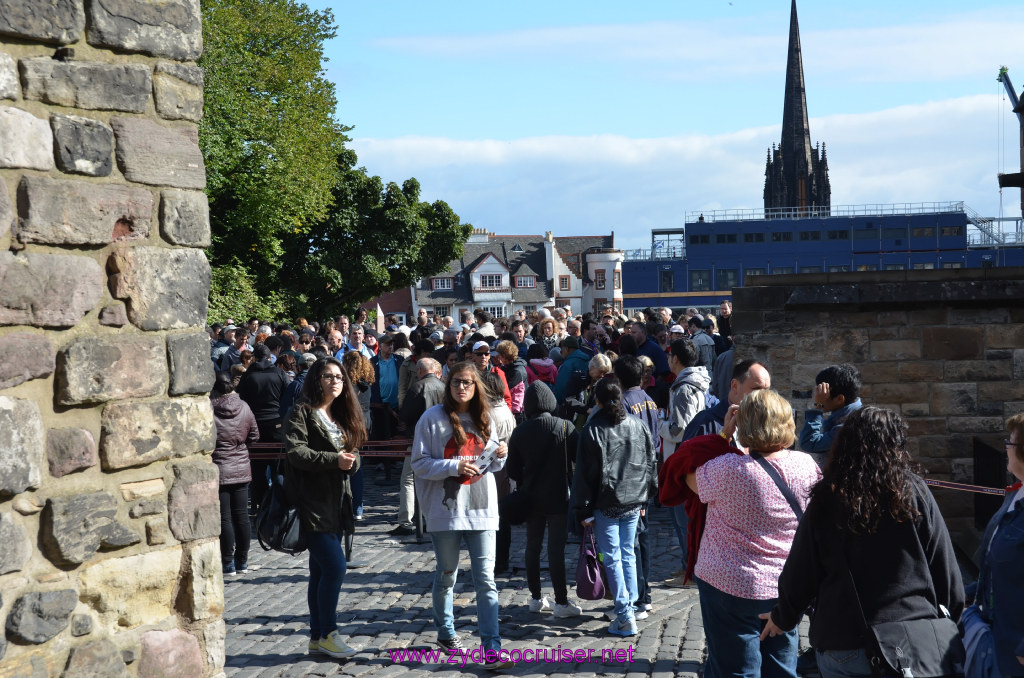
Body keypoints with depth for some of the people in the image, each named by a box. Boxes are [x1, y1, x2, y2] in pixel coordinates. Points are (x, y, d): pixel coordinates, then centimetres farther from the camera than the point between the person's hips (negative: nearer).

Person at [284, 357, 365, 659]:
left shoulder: (342, 416, 18)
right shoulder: (303, 413, -7)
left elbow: (353, 454, 17)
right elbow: (295, 451, -18)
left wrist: (351, 460, -7)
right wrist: (334, 459, -24)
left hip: (337, 503, 8)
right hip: (313, 504, -8)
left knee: (321, 571, 12)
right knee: (335, 566, -12)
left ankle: (317, 637, 19)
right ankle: (327, 634, 1)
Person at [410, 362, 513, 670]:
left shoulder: (484, 419, 9)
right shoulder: (433, 418, -5)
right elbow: (419, 464, -8)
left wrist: (499, 456, -5)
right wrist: (454, 466, -20)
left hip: (481, 509, 3)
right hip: (445, 508, -2)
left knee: (486, 578, -4)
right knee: (447, 575, 12)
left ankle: (492, 648, -5)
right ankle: (446, 632, 33)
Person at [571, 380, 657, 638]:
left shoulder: (592, 430, -9)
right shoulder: (638, 426, 4)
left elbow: (584, 472, -8)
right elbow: (650, 464, 11)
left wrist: (583, 510, -2)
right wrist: (644, 498, 22)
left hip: (606, 503, -5)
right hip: (633, 501, 5)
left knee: (612, 558, 0)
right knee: (628, 554, 17)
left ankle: (625, 617, -2)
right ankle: (630, 605, 23)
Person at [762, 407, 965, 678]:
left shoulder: (825, 501, -6)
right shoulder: (915, 493, -7)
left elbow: (800, 572, 0)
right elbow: (946, 570, -2)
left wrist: (782, 617, 18)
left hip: (842, 643, 1)